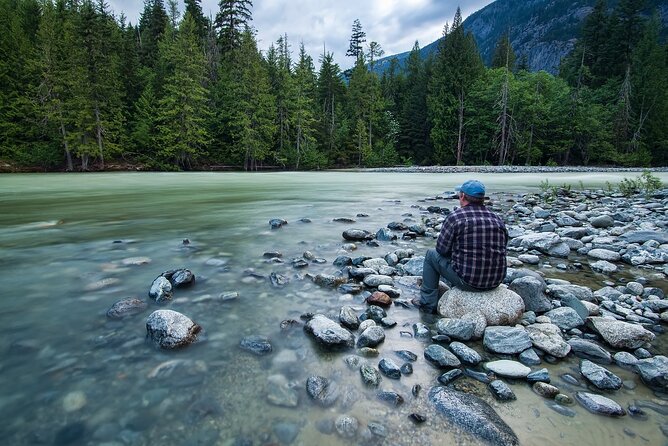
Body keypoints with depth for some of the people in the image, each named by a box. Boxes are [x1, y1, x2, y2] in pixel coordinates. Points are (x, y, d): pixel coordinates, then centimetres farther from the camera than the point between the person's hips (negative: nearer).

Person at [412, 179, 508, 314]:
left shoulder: (455, 217, -12)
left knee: (431, 254, 15)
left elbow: (441, 249, -7)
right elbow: (501, 249, 13)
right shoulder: (498, 220, 3)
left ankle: (428, 303, 20)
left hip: (467, 281, -6)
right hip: (496, 281, 6)